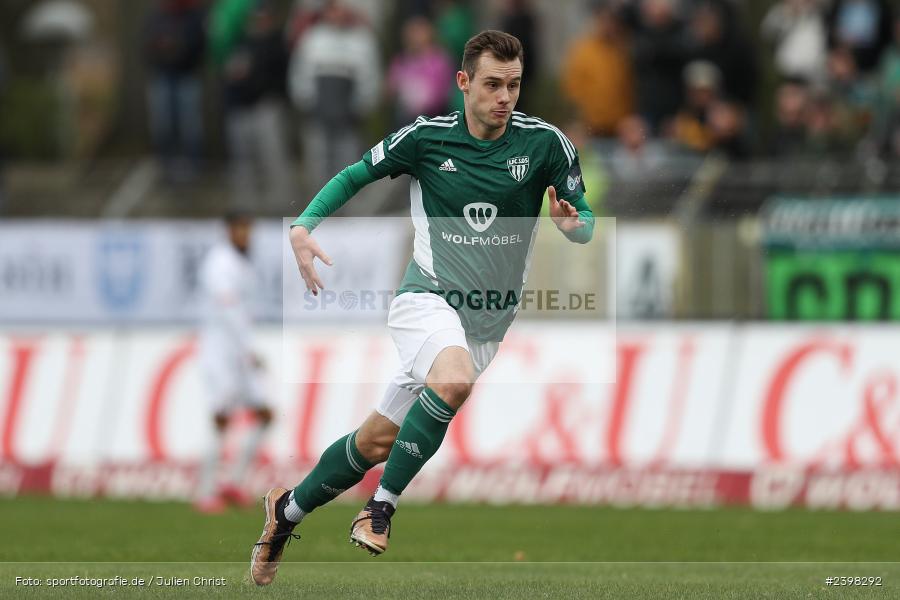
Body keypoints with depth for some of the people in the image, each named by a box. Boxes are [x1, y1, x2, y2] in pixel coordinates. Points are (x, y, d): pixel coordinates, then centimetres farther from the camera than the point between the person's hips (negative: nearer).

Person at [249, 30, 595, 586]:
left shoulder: (545, 143, -4)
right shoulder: (425, 137, -5)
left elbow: (586, 221, 4)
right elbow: (353, 177, 9)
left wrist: (573, 223, -20)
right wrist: (303, 227, -6)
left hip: (486, 324, 2)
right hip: (427, 298, -2)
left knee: (377, 441, 5)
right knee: (454, 378, -35)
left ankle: (289, 509, 28)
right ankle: (383, 504, -20)